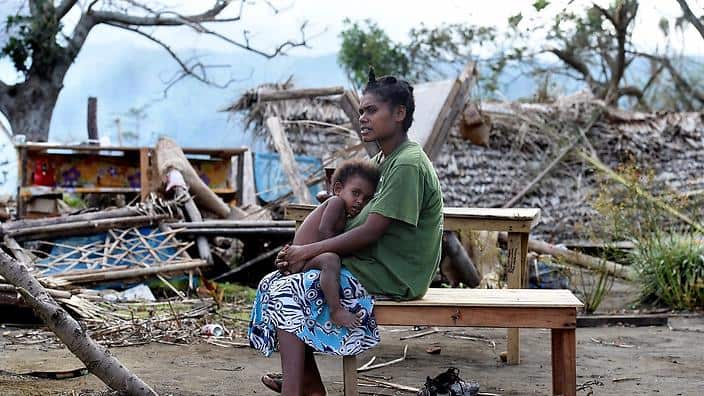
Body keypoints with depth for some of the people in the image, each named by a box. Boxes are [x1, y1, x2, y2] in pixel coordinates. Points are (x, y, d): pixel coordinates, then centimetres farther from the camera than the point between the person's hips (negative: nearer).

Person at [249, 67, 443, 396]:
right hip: (373, 265, 10)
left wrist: (308, 251, -15)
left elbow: (370, 232, -21)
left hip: (391, 278, -10)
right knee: (274, 281, 4)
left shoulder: (408, 165, -17)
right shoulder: (387, 160, 15)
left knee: (286, 292, -17)